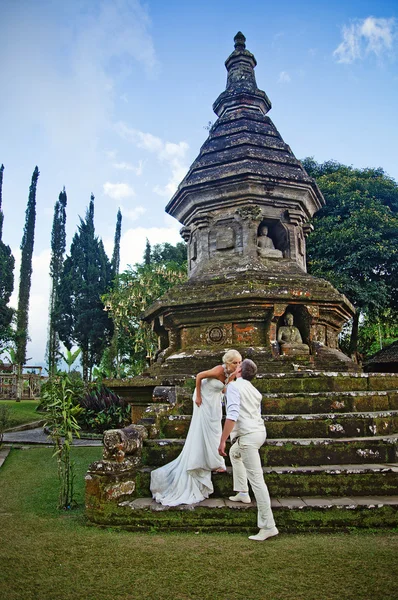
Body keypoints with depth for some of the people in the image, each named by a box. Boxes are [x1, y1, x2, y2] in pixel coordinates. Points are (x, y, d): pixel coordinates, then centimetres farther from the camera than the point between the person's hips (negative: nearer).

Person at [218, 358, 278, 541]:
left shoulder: (234, 386, -9)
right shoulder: (254, 391, 17)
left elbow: (232, 416, -21)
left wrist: (222, 441, -20)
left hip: (248, 436, -9)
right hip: (259, 430, 9)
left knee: (256, 479, -7)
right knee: (234, 453, 34)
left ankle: (268, 526, -4)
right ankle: (242, 493, 38)